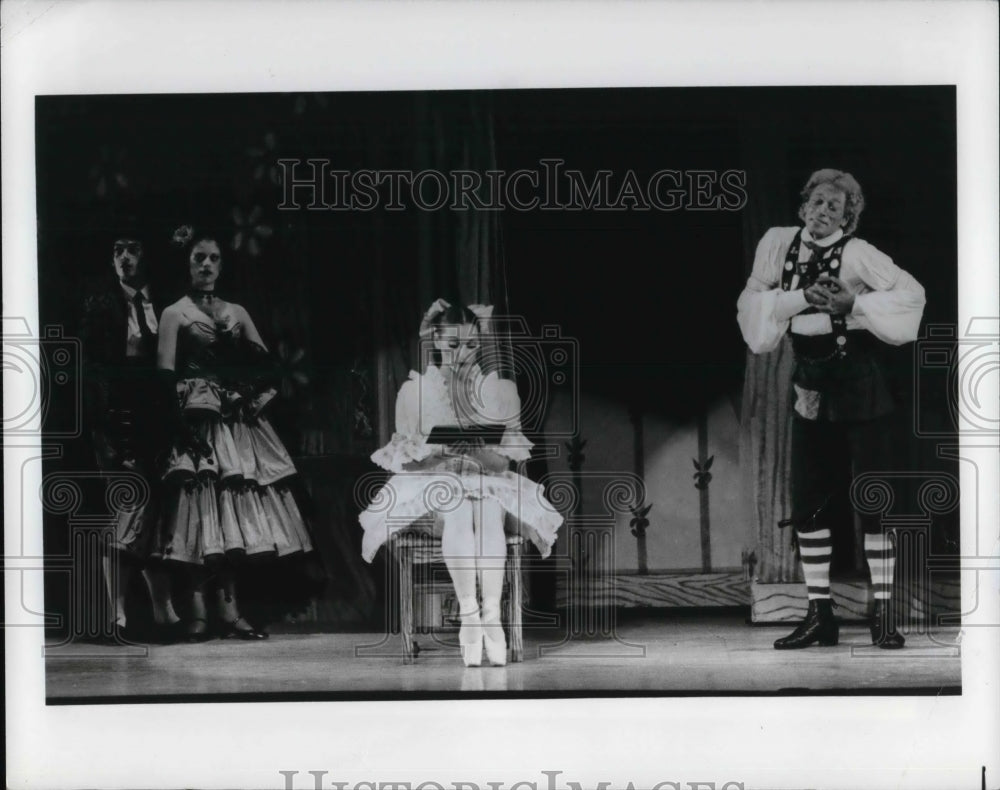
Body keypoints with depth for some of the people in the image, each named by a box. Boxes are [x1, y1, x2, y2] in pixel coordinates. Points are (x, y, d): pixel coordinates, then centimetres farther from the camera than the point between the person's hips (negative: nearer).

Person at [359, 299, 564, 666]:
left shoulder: (500, 388, 8)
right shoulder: (414, 390, 5)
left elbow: (514, 448, 3)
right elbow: (401, 453, 2)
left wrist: (487, 448, -19)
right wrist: (435, 445, -18)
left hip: (489, 480, 1)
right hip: (433, 481, -1)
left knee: (488, 515, -35)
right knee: (458, 516, -36)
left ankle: (492, 615, -39)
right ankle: (468, 614, -37)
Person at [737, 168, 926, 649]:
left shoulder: (857, 253, -9)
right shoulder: (778, 243, 2)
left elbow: (911, 293, -11)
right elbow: (752, 303, -3)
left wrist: (854, 303, -20)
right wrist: (803, 296, -15)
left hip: (858, 384, -5)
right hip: (810, 385, 5)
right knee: (807, 501, 6)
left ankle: (883, 615, 1)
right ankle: (819, 615, 14)